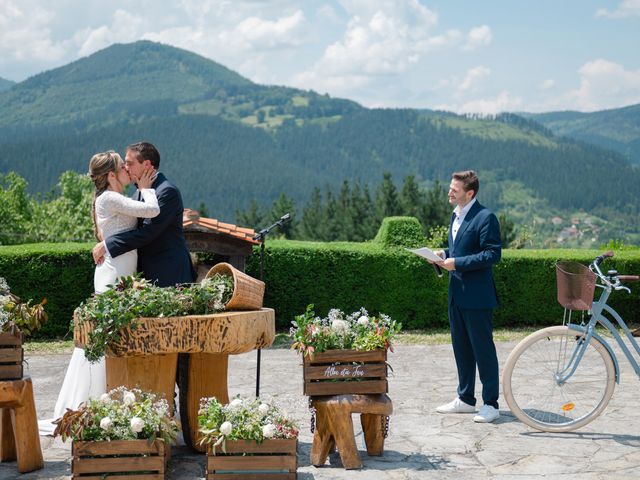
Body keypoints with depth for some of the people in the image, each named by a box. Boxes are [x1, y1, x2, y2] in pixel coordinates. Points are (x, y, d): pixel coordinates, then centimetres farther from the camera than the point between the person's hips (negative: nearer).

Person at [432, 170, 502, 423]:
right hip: (456, 294, 9)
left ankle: (491, 404, 7)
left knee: (483, 349, -2)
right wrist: (444, 255, 4)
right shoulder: (456, 216, 15)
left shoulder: (485, 218, -14)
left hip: (477, 296, -9)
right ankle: (465, 399, 27)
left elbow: (493, 254, -19)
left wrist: (457, 263, -21)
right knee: (461, 348, 15)